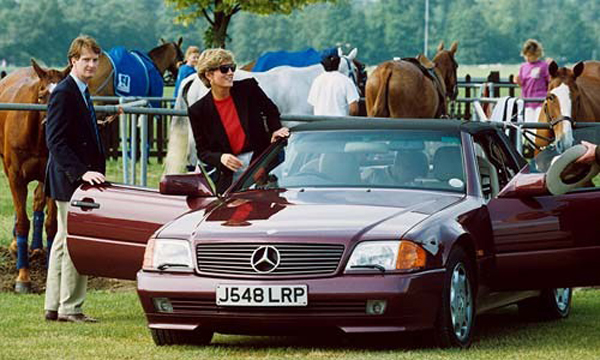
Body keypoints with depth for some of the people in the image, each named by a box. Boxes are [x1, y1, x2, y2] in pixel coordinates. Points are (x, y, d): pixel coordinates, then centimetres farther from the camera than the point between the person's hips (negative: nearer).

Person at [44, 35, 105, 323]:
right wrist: (81, 172, -28)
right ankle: (70, 308, -4)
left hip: (79, 180, 10)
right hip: (69, 181, -10)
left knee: (64, 242, 14)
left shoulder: (81, 92, 15)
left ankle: (54, 307, 20)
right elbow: (56, 142, -22)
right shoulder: (63, 93, -15)